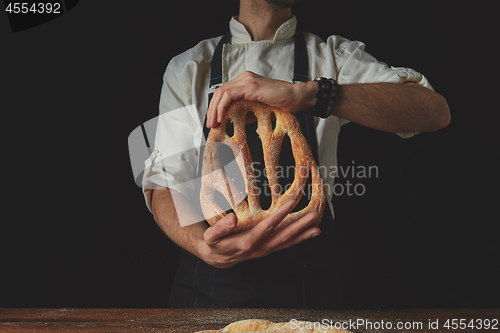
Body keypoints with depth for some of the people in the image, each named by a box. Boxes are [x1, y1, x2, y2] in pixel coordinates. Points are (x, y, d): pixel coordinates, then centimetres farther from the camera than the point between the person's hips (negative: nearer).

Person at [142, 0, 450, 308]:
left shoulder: (334, 57, 2)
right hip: (209, 280, 1)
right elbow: (166, 181, -6)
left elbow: (435, 111, -16)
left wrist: (307, 93, -30)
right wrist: (201, 244, -29)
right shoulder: (188, 67, 3)